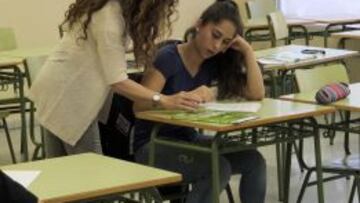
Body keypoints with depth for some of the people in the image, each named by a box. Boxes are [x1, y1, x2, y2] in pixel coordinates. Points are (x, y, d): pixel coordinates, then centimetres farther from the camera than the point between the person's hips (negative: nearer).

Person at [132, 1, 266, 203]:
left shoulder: (215, 63, 2)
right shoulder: (169, 57, -16)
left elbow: (256, 94, -4)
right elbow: (140, 105, -27)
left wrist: (247, 50, -10)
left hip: (188, 139, 7)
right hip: (153, 144, -7)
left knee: (253, 161, -13)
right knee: (219, 168, -29)